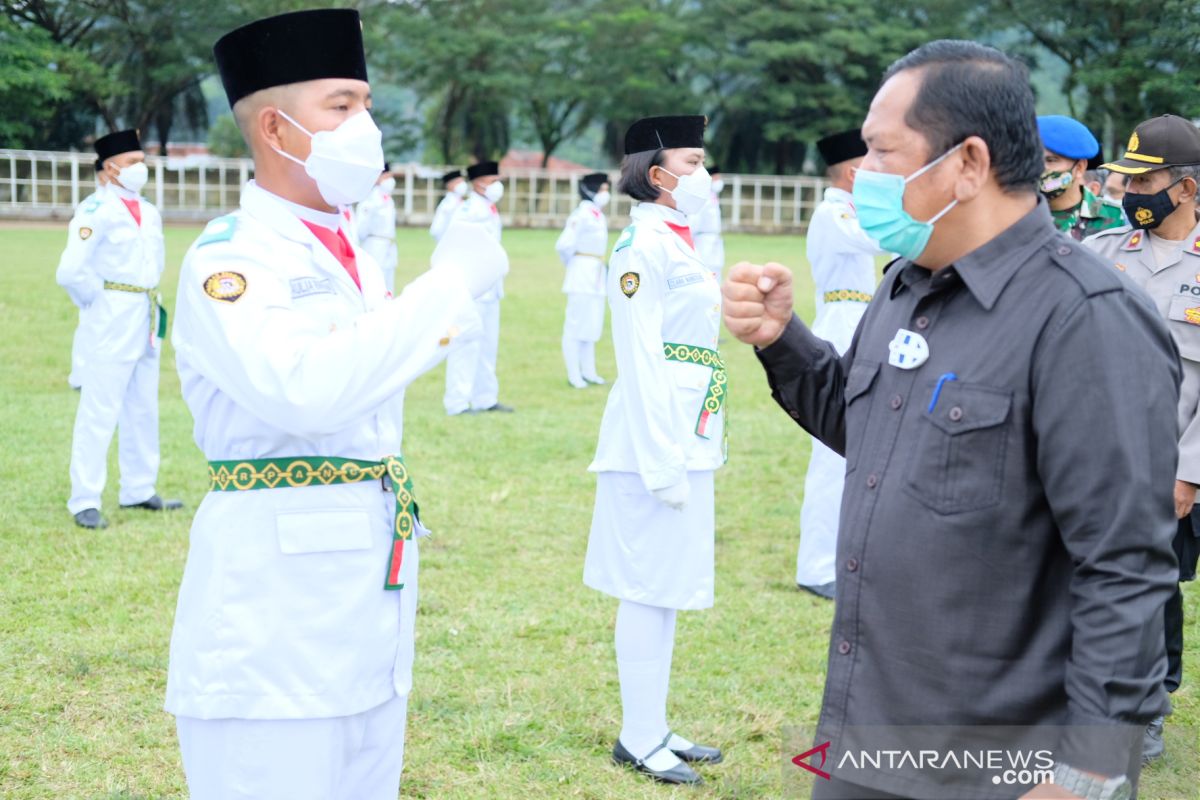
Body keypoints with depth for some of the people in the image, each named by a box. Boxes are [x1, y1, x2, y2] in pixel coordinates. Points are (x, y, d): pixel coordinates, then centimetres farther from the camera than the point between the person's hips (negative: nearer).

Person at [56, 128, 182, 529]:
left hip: (147, 321, 8)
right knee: (99, 410, -6)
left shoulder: (150, 213, 11)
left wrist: (151, 301, 16)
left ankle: (139, 491, 23)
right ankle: (84, 501, -2)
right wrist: (100, 304, -9)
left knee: (143, 411, 13)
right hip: (112, 322, -8)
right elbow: (70, 272, -21)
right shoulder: (95, 211, -14)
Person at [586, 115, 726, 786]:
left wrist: (693, 450, 18)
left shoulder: (678, 242, 14)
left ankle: (654, 727, 23)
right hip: (657, 442, -9)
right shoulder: (644, 246, -14)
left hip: (688, 440, 9)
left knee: (669, 587, 14)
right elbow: (641, 363, -18)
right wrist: (663, 463, -20)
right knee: (652, 589, -1)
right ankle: (639, 738, 8)